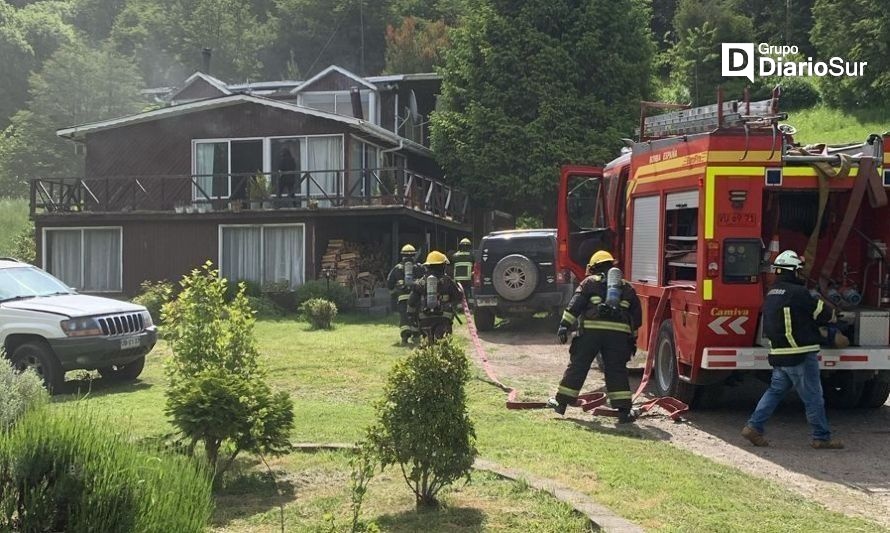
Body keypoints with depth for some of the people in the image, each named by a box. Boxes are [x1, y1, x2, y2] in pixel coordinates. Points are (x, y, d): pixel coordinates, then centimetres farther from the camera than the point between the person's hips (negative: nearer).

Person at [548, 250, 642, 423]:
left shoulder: (590, 282, 12)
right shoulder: (626, 287, 23)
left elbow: (575, 304, 0)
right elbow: (636, 313, 24)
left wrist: (565, 325, -5)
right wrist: (633, 337, 30)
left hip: (591, 330, -2)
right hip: (618, 332, 2)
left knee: (577, 367, 6)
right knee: (616, 371, 5)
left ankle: (561, 402, 13)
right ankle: (624, 411, -1)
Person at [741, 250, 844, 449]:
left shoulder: (771, 293, 12)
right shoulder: (797, 293, -16)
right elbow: (824, 313, -6)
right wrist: (832, 317, 16)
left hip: (779, 353, 8)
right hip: (800, 354, -8)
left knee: (775, 390, 15)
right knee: (813, 397, 2)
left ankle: (754, 427, 10)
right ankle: (822, 438, 10)